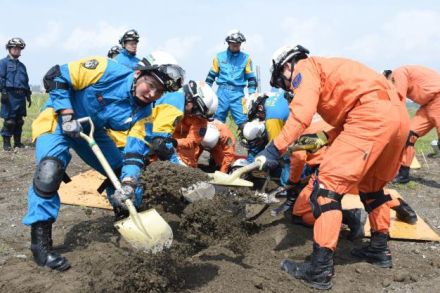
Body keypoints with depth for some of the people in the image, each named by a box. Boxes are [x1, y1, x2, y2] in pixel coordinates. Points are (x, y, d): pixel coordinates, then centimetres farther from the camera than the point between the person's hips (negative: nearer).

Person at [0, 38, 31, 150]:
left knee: (19, 120, 9)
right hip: (10, 95, -6)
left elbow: (26, 82, 23)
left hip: (21, 96, 6)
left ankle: (18, 142, 17)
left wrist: (28, 96, 19)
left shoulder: (22, 65, 22)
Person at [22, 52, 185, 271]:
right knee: (50, 169, -29)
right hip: (58, 118, -6)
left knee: (121, 171, 4)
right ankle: (40, 241, -19)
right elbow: (55, 77, -22)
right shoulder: (107, 70, -27)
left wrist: (129, 184, -33)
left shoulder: (143, 112, -10)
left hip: (92, 130, 6)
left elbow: (136, 151, -18)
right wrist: (67, 115, -27)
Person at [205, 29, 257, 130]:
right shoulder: (219, 57, 8)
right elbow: (211, 75, 14)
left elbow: (251, 78, 10)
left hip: (238, 93, -1)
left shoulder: (246, 58, 6)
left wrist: (252, 94, 2)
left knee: (243, 121, -8)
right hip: (222, 92, 1)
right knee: (217, 121, 4)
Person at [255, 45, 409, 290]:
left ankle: (320, 270, -9)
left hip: (373, 115, -10)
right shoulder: (327, 70, 33)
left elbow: (302, 113, -13)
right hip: (398, 115, 10)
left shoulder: (305, 68, 6)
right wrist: (324, 138, 20)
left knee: (329, 184, -9)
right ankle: (380, 250, 37)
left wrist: (275, 150, -16)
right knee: (372, 185, 25)